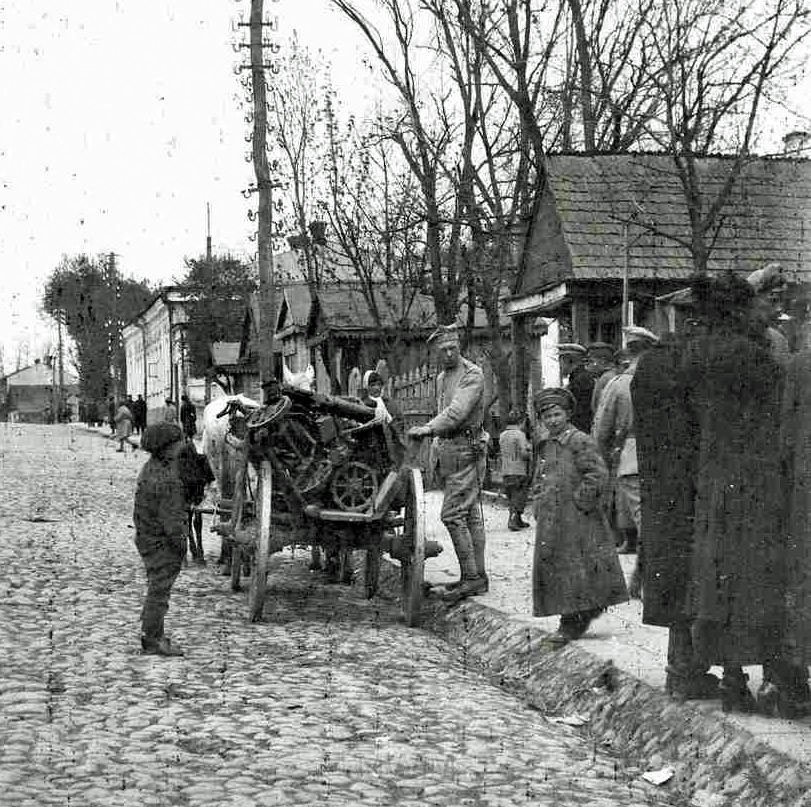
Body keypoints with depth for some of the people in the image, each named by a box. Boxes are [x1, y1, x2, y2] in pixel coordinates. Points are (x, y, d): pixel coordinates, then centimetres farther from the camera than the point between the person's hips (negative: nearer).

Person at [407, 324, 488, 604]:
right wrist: (437, 451, 19)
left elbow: (457, 412, -23)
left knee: (452, 514, -14)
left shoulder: (472, 374, -10)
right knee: (470, 515, 10)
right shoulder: (442, 378, 18)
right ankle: (477, 576, 12)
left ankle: (472, 576, -12)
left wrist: (428, 429, -32)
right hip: (447, 448, 9)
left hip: (467, 447, -9)